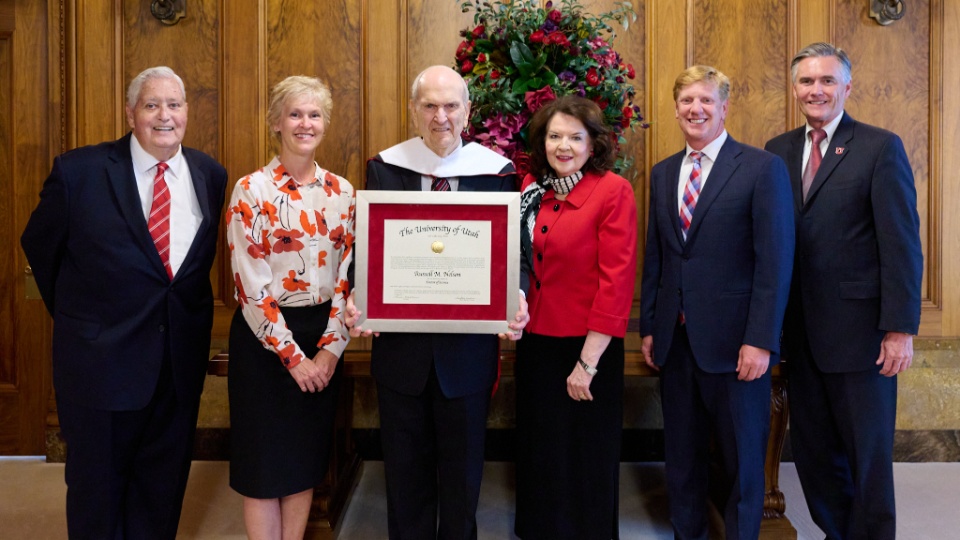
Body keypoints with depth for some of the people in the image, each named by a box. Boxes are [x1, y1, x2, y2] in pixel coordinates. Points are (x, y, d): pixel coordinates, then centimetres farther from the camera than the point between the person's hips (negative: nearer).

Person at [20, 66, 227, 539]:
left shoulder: (210, 174, 0)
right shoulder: (78, 171, -10)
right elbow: (38, 244, 2)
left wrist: (185, 310, 6)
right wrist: (74, 314, 7)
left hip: (182, 358, 3)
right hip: (101, 354, -3)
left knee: (163, 484, 18)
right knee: (97, 483, 15)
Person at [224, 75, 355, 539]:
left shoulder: (341, 191, 5)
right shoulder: (252, 189, -8)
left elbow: (348, 275, 3)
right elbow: (251, 285, -13)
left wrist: (331, 346, -6)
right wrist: (292, 355, -13)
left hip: (323, 338, 4)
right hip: (264, 337, -4)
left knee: (308, 455, 14)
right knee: (265, 458, 6)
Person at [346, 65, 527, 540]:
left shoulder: (497, 171, -2)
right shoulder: (383, 168, 0)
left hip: (469, 347, 0)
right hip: (401, 344, 1)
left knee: (463, 469, 18)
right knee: (406, 469, 17)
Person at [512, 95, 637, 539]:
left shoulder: (613, 191, -14)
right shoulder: (532, 188, 4)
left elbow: (616, 280, -17)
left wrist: (588, 362, -17)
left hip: (587, 348, -6)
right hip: (536, 342, 6)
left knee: (586, 461, 12)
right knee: (539, 453, 20)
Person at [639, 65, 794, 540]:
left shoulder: (763, 168, -5)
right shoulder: (662, 173, 11)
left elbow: (775, 262, -10)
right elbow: (654, 257, 12)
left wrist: (761, 341, -16)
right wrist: (648, 327, 9)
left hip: (734, 341, -4)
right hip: (675, 340, 5)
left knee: (741, 456, 10)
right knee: (681, 453, 15)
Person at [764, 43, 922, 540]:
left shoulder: (880, 147, -3)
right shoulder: (778, 150, 9)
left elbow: (902, 245, -8)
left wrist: (900, 329, -13)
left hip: (859, 327, -4)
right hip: (800, 328, 4)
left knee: (867, 454, 8)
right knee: (813, 450, 14)